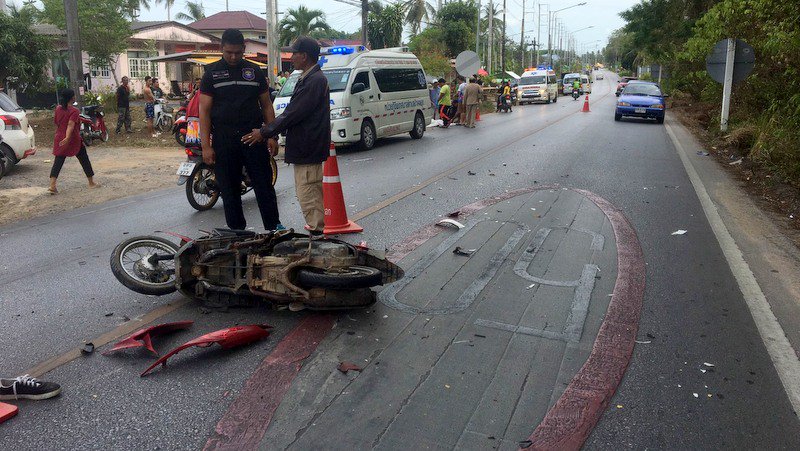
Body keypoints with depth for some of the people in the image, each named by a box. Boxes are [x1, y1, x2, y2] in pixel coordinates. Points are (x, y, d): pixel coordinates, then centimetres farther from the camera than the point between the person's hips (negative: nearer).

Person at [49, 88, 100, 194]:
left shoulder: (58, 109, 7)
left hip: (60, 140, 5)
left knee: (57, 162, 2)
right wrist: (67, 137, -36)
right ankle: (91, 183, 22)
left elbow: (56, 124, 17)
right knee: (84, 160, 12)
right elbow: (71, 125, -25)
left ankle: (52, 186, -12)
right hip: (73, 140, -5)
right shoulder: (74, 111, -12)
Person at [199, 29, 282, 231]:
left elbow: (266, 105, 11)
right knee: (229, 189, 6)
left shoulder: (254, 71, 9)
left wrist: (272, 136, 2)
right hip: (223, 139, 0)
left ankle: (274, 227, 12)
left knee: (264, 184, 2)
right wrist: (205, 146, -7)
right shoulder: (212, 73, 4)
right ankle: (236, 230, 17)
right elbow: (204, 110, 1)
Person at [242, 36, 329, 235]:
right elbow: (293, 112, 20)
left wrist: (264, 132, -12)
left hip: (308, 150, -11)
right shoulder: (308, 78, 16)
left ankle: (317, 232, 1)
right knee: (311, 194, 16)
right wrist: (268, 130, 16)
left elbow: (292, 114, -20)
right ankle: (317, 230, 24)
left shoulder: (314, 81, -17)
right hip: (306, 149, 11)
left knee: (308, 196, -6)